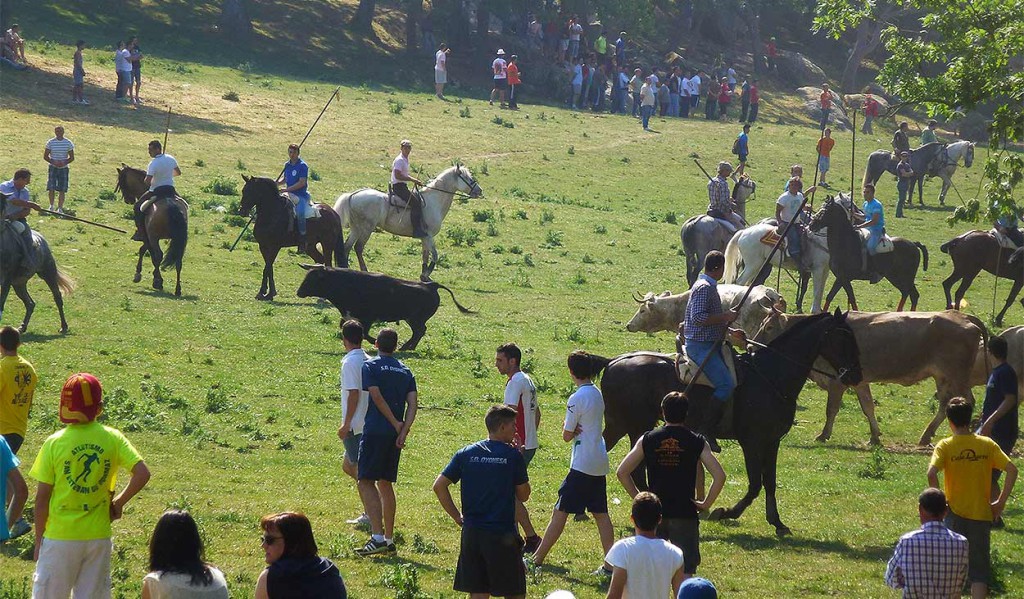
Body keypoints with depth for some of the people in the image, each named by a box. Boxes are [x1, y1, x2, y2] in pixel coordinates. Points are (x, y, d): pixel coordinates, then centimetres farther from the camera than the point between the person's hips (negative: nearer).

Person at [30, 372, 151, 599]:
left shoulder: (55, 443, -9)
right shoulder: (113, 438, -4)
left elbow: (42, 497, -7)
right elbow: (142, 474, -11)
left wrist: (39, 539, 3)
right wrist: (119, 502, 3)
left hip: (60, 537, -2)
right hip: (98, 536, 2)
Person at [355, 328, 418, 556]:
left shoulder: (370, 367, -1)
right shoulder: (405, 372, 14)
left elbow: (377, 397, -13)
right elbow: (412, 403, 3)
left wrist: (395, 424, -8)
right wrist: (403, 430, -6)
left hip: (375, 431, -6)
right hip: (395, 435, 6)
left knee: (366, 481, -8)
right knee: (385, 484, 15)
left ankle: (378, 536, -22)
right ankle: (389, 539, 16)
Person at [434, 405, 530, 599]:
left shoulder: (466, 453, 5)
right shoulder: (513, 455, -6)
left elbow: (439, 486, 2)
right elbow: (523, 495, 4)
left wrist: (457, 517, 9)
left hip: (471, 532, 4)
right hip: (502, 535, -4)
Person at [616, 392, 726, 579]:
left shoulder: (648, 440, 1)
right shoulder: (697, 442, -3)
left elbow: (622, 472, 0)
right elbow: (719, 476, -12)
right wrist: (706, 504, -2)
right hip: (685, 514, -2)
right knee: (685, 572, 1)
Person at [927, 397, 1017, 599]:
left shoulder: (945, 446, -7)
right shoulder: (987, 444, 0)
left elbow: (932, 473, -22)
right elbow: (1012, 470, -7)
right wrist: (1001, 502, 0)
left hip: (954, 514, -1)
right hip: (982, 514, 1)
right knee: (979, 569, 5)